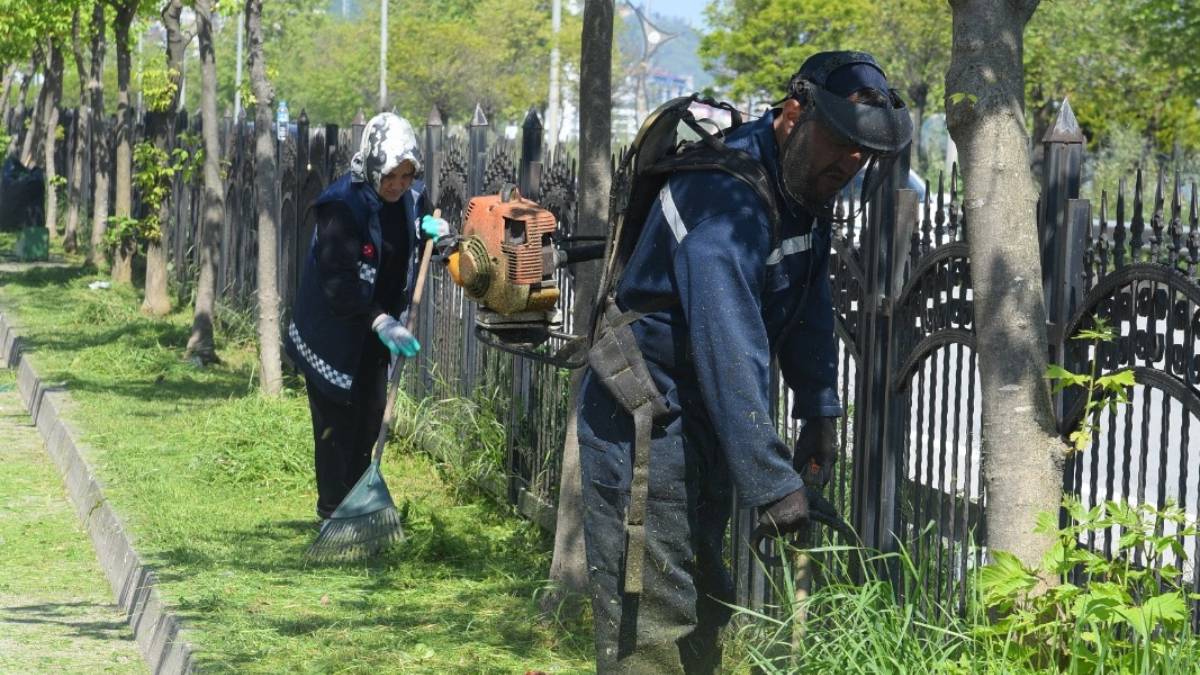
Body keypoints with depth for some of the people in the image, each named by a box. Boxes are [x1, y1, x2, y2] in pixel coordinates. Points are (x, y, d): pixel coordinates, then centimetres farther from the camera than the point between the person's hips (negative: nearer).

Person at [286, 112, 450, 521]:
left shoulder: (411, 198, -3)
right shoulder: (342, 206, -25)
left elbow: (413, 258, 15)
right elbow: (339, 283, -29)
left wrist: (434, 232, -8)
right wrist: (382, 323, -38)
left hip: (376, 331, 7)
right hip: (334, 332, -7)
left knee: (370, 420, 14)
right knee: (337, 423, -1)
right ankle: (332, 513, 9)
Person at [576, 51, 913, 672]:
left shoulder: (803, 192, 3)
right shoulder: (726, 195, -28)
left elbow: (809, 311, 17)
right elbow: (730, 350, -33)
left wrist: (820, 415, 12)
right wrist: (773, 484, -33)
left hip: (699, 427, 10)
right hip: (643, 423, -10)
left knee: (703, 623, 18)